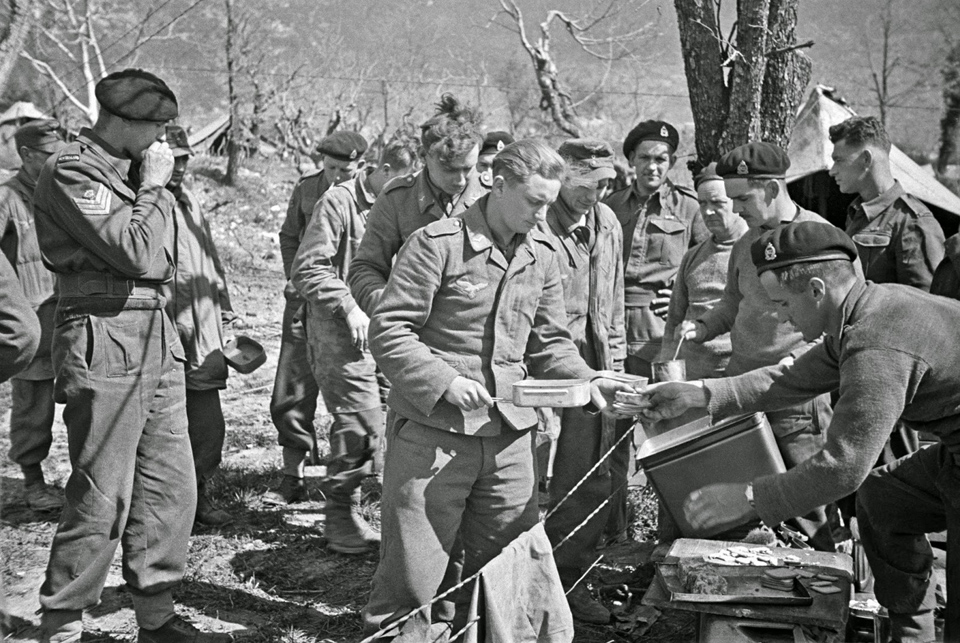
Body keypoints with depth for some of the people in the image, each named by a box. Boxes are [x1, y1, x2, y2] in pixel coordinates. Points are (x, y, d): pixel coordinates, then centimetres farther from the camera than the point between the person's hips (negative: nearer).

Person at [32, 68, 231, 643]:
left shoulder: (130, 169, 17)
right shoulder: (72, 171, -9)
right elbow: (135, 253, -17)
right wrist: (153, 185, -8)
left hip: (157, 337, 9)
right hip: (106, 341, -9)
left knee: (171, 488, 11)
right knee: (101, 499, -4)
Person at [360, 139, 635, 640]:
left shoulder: (542, 254, 9)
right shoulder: (438, 244, -10)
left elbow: (549, 342, 14)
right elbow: (388, 330, -10)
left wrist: (589, 380, -2)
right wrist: (445, 381, -20)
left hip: (509, 435, 6)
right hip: (433, 433, -5)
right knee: (412, 575, 2)